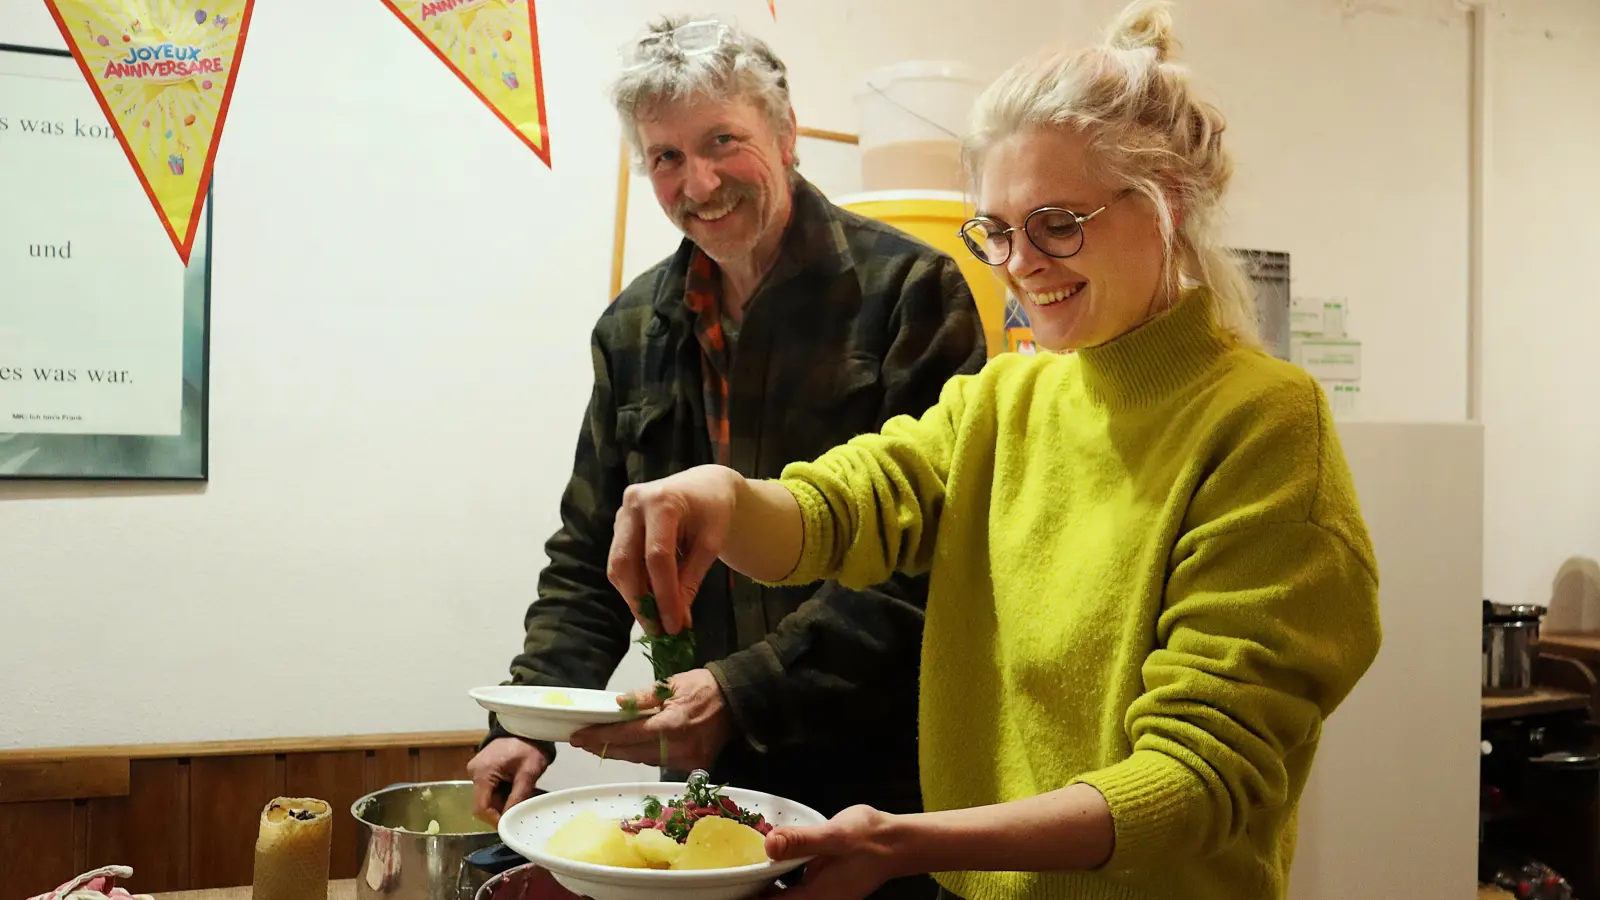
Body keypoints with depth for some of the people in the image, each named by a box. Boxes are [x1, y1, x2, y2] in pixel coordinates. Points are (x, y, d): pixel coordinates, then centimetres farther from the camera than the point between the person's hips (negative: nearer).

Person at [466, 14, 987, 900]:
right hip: (707, 774, 5)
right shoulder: (633, 329, 6)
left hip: (881, 771, -4)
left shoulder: (909, 290, -11)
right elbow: (591, 558, 11)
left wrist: (743, 693, -22)